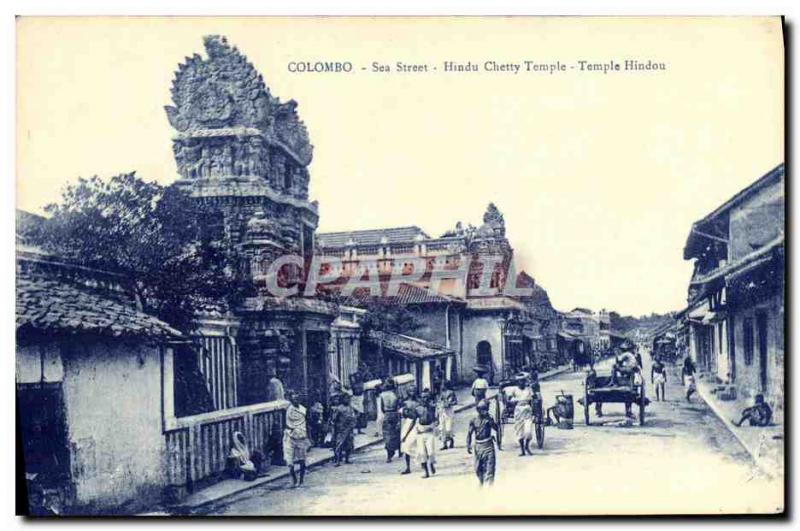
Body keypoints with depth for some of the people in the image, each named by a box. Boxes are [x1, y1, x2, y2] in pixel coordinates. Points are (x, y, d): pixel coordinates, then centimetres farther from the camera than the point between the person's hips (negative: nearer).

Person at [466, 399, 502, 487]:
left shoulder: (489, 419, -5)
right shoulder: (474, 420, 1)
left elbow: (498, 430, 4)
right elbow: (469, 433, 6)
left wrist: (499, 443, 4)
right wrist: (468, 446, 0)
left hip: (488, 446, -3)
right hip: (478, 446, 3)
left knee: (489, 468, -7)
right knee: (478, 468, 13)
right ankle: (482, 483, 35)